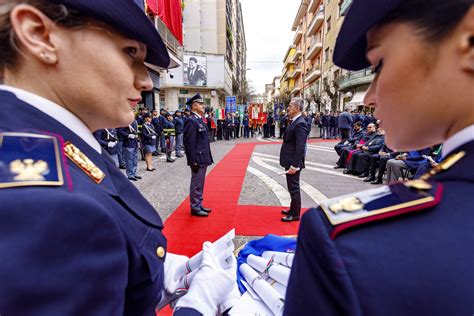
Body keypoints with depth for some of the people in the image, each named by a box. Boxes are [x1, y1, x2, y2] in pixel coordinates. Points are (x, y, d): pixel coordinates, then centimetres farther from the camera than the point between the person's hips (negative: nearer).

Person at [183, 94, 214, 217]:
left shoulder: (199, 120, 14)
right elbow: (189, 143, -20)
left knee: (200, 184, 17)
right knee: (196, 184, 2)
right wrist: (193, 162, -21)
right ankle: (195, 208, 14)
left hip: (203, 159, 9)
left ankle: (199, 205, 28)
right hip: (198, 159, -9)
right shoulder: (191, 121, -15)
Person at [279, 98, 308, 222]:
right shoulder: (294, 122, 11)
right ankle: (293, 209, 34)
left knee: (294, 188, 3)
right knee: (293, 187, 20)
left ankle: (295, 214, 16)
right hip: (290, 161, 10)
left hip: (293, 163, -10)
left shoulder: (300, 124, -20)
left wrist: (294, 165, -24)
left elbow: (300, 147, -24)